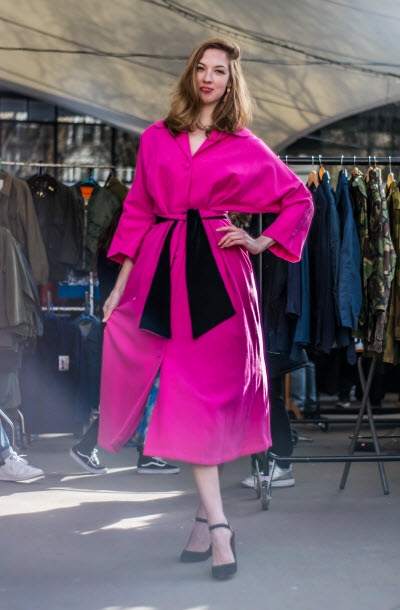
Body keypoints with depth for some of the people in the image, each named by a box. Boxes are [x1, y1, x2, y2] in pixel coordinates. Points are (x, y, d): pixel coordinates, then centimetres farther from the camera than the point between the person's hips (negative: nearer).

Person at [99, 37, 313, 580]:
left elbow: (300, 199, 15)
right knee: (187, 391, -3)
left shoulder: (244, 146, 8)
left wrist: (260, 243, 4)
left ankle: (207, 519, 7)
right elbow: (137, 212, 13)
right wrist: (120, 287, 9)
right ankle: (217, 525, 3)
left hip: (218, 270, -1)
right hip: (162, 270, 2)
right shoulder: (156, 139, 14)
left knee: (209, 388, -4)